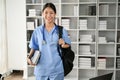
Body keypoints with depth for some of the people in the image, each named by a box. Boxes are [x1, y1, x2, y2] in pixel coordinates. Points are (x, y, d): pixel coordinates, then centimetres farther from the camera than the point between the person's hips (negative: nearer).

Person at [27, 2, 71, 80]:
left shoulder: (61, 31, -2)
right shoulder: (37, 31, 1)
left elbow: (68, 45, 5)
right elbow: (34, 47, 8)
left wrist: (63, 44, -15)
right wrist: (30, 57, -9)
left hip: (57, 70, -1)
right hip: (41, 70, 1)